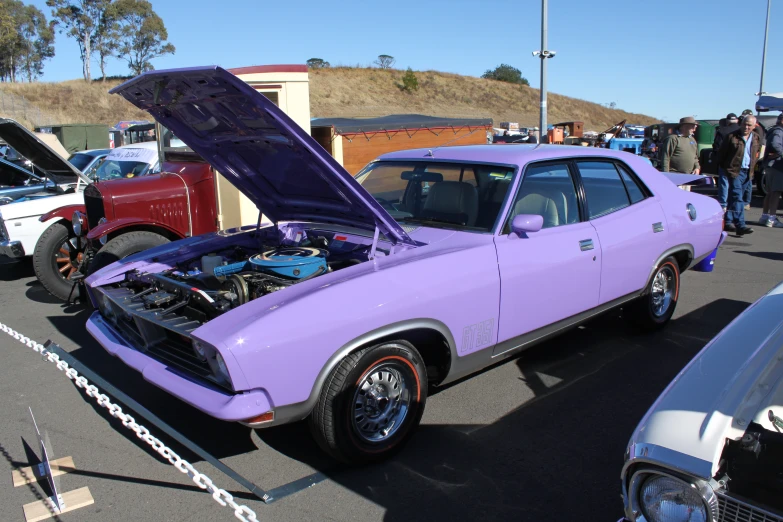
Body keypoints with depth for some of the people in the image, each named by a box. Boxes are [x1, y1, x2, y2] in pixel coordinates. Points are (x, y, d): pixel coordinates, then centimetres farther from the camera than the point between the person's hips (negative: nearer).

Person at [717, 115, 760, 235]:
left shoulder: (756, 138, 10)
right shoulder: (732, 136, -5)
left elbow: (756, 154, 23)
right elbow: (722, 153, -1)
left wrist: (752, 167, 14)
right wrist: (723, 167, -1)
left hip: (747, 172, 6)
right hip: (735, 170, -6)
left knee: (734, 198, 12)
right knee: (737, 198, -14)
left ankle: (728, 222, 20)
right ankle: (740, 226, -21)